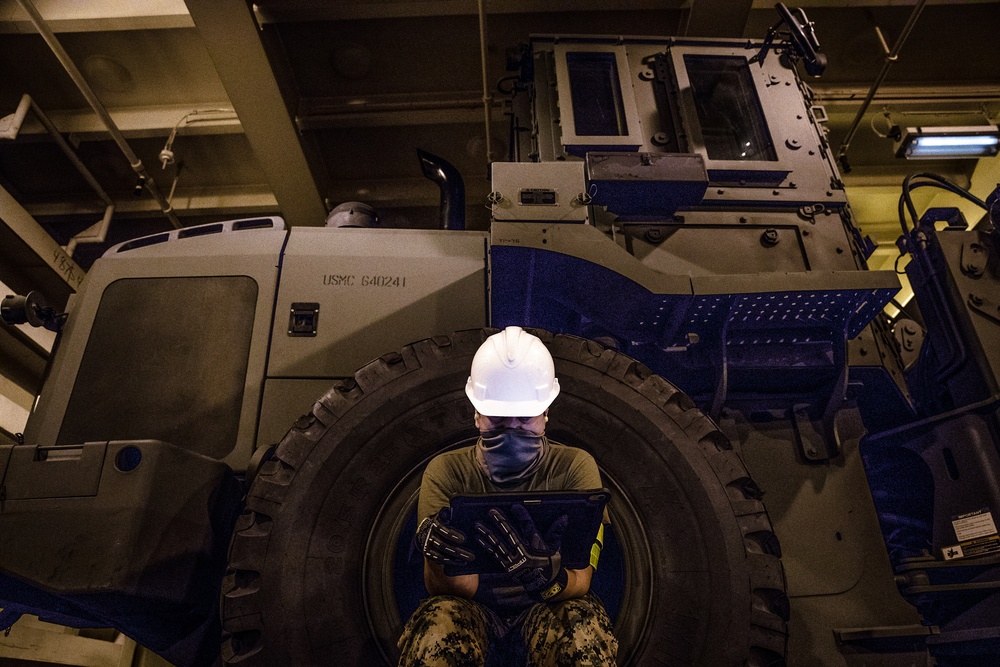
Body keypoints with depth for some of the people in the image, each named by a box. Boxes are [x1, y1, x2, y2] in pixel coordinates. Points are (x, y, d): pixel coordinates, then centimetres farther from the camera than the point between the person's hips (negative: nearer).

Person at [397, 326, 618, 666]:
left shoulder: (575, 469, -7)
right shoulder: (447, 472, -5)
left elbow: (579, 581, -14)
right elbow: (438, 586, -12)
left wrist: (547, 576, -39)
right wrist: (444, 559, -37)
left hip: (547, 612, 0)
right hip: (471, 612, 0)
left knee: (583, 625, -33)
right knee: (437, 621, -33)